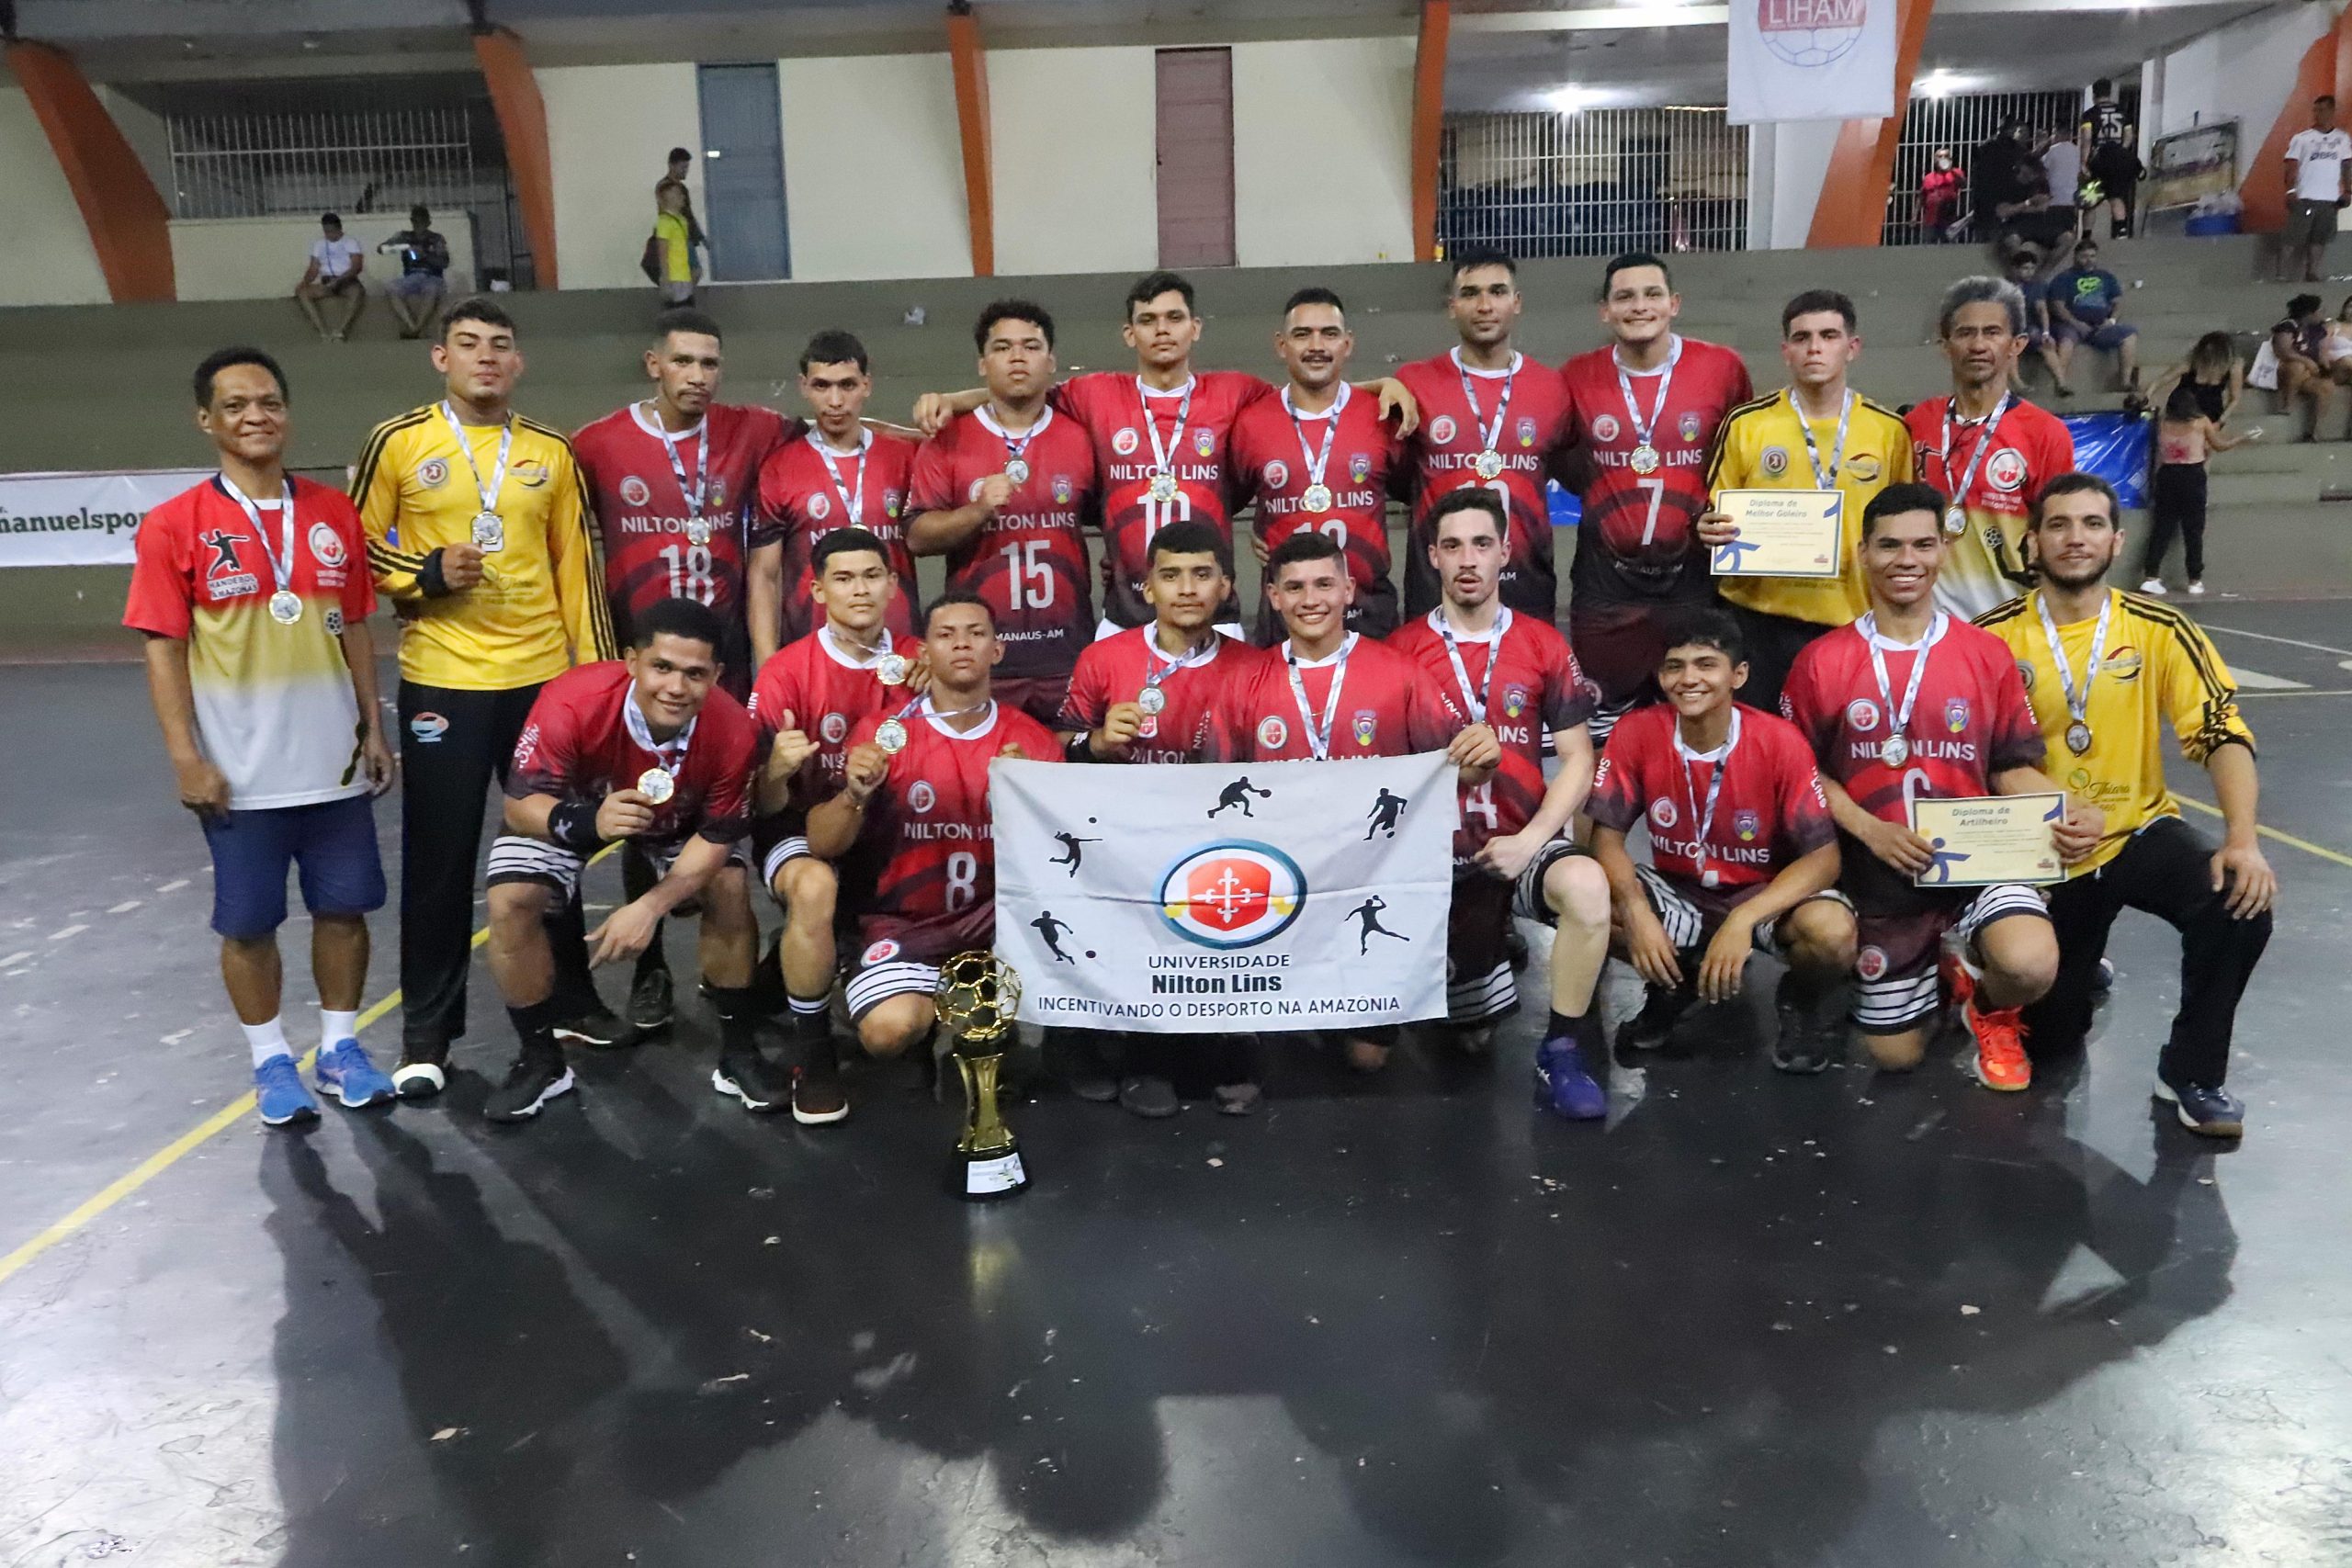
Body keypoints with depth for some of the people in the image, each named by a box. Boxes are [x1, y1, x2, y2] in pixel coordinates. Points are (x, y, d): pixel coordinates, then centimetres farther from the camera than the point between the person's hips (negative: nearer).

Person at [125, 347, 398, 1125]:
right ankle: (271, 1062, 23)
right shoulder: (174, 525, -6)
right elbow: (164, 650, -6)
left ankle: (340, 1047, 26)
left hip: (333, 761, 3)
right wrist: (186, 759, -11)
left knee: (344, 908, 10)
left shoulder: (335, 514, 5)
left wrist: (373, 729, 7)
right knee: (248, 923, 7)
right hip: (240, 772, -3)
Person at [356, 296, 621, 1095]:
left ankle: (572, 1000, 27)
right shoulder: (398, 442, -1)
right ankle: (427, 1026, 17)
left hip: (544, 675, 3)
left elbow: (574, 565, 9)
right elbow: (359, 548, 3)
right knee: (440, 857, 3)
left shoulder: (551, 452, 7)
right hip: (442, 679, -2)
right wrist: (429, 573, -15)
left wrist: (596, 667, 6)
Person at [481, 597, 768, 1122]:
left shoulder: (731, 728, -33)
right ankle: (540, 1060, 3)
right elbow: (520, 803, -31)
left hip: (677, 824, 1)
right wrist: (586, 823, -53)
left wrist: (650, 906, -35)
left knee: (731, 892, -17)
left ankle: (739, 1053, 4)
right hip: (569, 812, -1)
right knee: (510, 901, -19)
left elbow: (717, 836, -22)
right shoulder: (572, 702, -40)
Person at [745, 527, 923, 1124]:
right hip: (804, 829, -3)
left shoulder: (917, 662, -1)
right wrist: (776, 770, -33)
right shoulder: (786, 672, -9)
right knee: (815, 885, -37)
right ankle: (811, 1054, -17)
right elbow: (769, 805, -9)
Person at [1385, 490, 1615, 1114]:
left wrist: (1529, 841, -11)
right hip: (1434, 852, 0)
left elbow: (1578, 760, 2)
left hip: (1522, 843, 1)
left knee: (1587, 886, -35)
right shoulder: (1400, 650, 0)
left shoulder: (1543, 645, 4)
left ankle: (1562, 1052, -14)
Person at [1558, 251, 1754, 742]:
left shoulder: (1723, 368, -3)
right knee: (1604, 725, 10)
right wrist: (1592, 491, 5)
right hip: (1604, 582, 1)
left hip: (1693, 577, 0)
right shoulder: (1577, 378, -1)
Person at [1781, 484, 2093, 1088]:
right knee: (1895, 1055, 8)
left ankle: (1986, 1004, 7)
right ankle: (1935, 960, 43)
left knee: (2031, 965, -33)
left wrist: (2072, 811, -16)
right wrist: (1871, 831, -17)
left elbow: (2011, 766, 4)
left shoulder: (1988, 654, 0)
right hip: (1878, 872, 1)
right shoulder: (1822, 663, -4)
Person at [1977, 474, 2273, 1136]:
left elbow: (2223, 733, -12)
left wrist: (2243, 840, -27)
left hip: (2139, 832, 1)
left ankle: (2193, 1072, -6)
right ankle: (2077, 969, 44)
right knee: (2053, 1032, 5)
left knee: (2240, 904, -30)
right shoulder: (1993, 636, -9)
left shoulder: (2159, 630, -7)